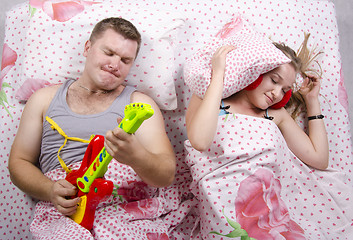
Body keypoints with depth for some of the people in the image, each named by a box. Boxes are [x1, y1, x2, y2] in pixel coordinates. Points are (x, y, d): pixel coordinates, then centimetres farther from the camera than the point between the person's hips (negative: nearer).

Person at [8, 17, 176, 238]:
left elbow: (167, 175, 0)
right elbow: (19, 162, 16)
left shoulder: (139, 102, 12)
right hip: (65, 211, 0)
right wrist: (50, 190, -6)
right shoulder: (45, 98, 19)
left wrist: (137, 157, -24)